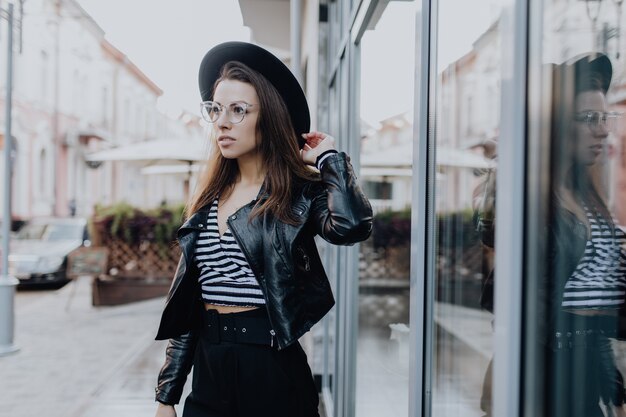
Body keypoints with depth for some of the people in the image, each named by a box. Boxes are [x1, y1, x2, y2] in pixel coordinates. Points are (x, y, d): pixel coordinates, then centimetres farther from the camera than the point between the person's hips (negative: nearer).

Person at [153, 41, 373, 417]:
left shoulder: (300, 192, -7)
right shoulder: (208, 199, 8)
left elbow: (352, 226, -31)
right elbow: (185, 306, 10)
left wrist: (328, 157, -14)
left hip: (272, 372, -5)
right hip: (209, 370, 5)